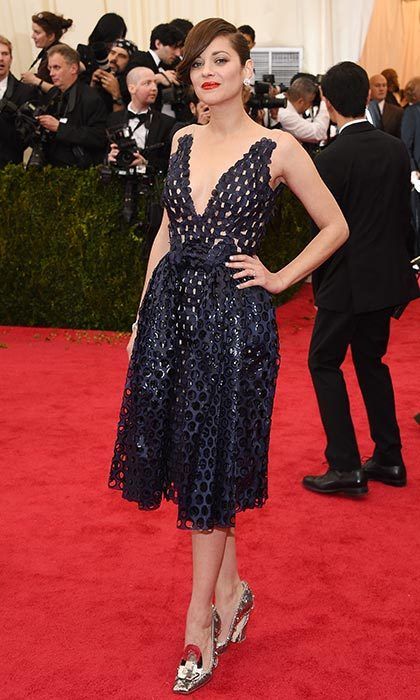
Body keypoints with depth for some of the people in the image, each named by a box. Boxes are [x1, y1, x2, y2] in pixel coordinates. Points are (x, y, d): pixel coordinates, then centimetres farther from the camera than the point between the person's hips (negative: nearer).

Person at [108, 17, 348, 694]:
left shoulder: (277, 148, -5)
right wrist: (141, 317, 11)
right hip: (172, 308, 5)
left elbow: (335, 226, 3)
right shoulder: (184, 142, 10)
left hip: (233, 315, -5)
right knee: (192, 456, 10)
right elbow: (167, 233, 15)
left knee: (211, 465, 1)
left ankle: (199, 622, 13)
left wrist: (279, 278, -3)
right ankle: (230, 591, 29)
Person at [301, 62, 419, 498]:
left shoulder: (330, 159, -16)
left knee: (324, 363, 5)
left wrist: (318, 286, 0)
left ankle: (345, 467, 2)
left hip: (347, 281, -6)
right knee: (371, 360, 18)